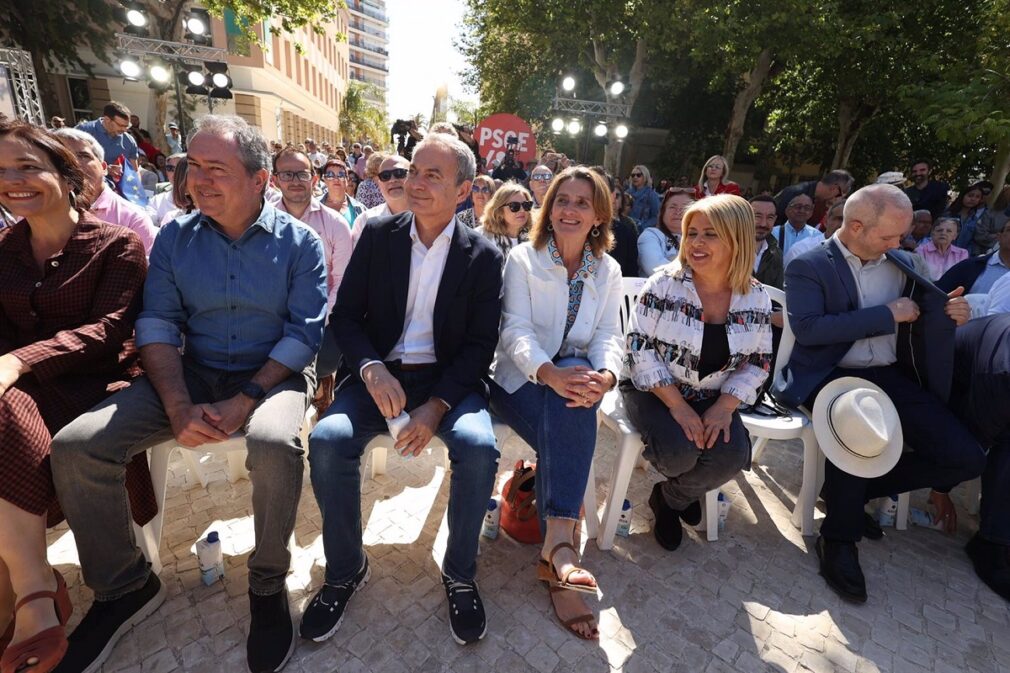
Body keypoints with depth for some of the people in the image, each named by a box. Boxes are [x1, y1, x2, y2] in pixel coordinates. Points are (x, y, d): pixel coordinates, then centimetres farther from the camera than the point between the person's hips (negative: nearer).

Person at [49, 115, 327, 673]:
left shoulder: (299, 242, -4)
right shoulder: (173, 239, 7)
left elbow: (304, 333, -9)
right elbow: (158, 327, 0)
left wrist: (244, 401, -19)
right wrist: (179, 408, -15)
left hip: (272, 374, -3)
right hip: (194, 374, 4)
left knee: (275, 444, -36)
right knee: (75, 447, -13)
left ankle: (268, 583, -7)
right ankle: (124, 587, 10)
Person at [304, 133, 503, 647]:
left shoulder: (483, 256, 0)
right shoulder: (377, 236, 4)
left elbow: (481, 343, -4)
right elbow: (344, 316, 2)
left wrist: (437, 405, -18)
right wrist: (372, 369, -18)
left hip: (449, 379, -1)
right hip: (378, 374, 2)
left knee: (479, 447, -28)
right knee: (327, 441, -24)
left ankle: (459, 573, 1)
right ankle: (345, 570, 4)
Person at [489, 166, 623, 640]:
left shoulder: (608, 270, 11)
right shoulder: (522, 259, 2)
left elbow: (609, 336, 0)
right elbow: (517, 329, -11)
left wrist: (606, 375, -25)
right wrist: (550, 372, -32)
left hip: (574, 378, 2)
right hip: (521, 379, -2)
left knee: (571, 402, -35)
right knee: (569, 432, -33)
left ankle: (555, 547, -34)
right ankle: (561, 543, -25)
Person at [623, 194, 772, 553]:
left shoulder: (756, 298, -3)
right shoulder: (663, 284, -15)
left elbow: (758, 363, 2)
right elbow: (639, 349, -17)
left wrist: (725, 406, -14)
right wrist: (677, 404, -22)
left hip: (713, 400, 4)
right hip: (654, 391, -3)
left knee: (732, 456, -21)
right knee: (680, 450, -27)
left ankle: (669, 498, 13)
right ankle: (683, 491, 16)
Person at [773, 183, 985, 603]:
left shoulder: (900, 262, 14)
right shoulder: (808, 267, -6)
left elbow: (919, 320, 21)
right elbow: (807, 329, -20)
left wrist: (950, 313, -3)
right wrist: (887, 314, -16)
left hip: (891, 376, 6)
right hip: (830, 376, -6)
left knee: (966, 458, -9)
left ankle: (862, 489, 14)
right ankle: (839, 540, -11)